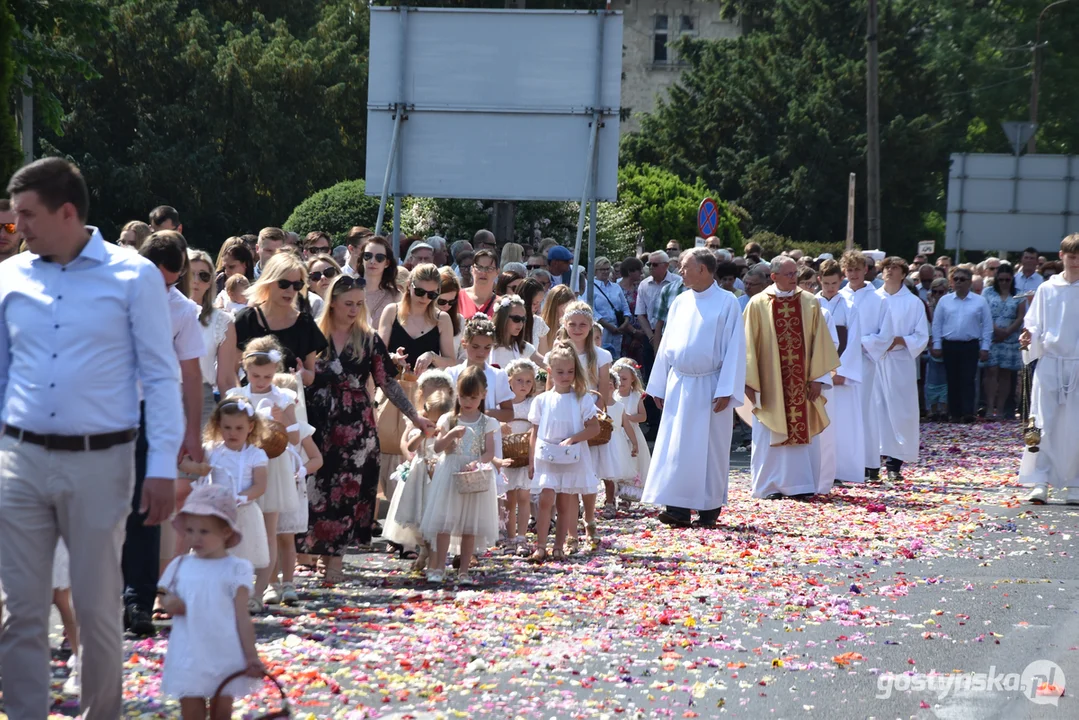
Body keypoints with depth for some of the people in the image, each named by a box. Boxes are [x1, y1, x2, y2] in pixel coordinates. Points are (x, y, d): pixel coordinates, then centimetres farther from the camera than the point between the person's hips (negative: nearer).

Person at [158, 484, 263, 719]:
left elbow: (241, 616, -5)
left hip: (226, 657, -2)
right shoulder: (179, 566, 5)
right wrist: (169, 602, -12)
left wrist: (251, 656, -10)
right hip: (188, 657, 2)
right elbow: (167, 598, 13)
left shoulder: (236, 569, -4)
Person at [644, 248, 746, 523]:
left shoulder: (727, 303, -6)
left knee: (710, 449, 1)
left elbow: (735, 348, -9)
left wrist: (726, 391, -15)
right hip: (679, 386, 5)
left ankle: (709, 508, 10)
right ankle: (679, 508, 0)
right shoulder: (680, 303, 10)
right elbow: (667, 346, 14)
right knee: (676, 447, -1)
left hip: (709, 387, -5)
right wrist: (658, 386, 11)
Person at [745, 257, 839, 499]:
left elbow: (819, 342, 4)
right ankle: (770, 485, 11)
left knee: (804, 432, 3)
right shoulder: (758, 304, -3)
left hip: (802, 382, 2)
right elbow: (750, 344, -2)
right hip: (770, 384, -2)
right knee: (770, 435, 3)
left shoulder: (810, 303, 3)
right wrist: (749, 381, -6)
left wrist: (818, 377, -2)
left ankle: (801, 484, 10)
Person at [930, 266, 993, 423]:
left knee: (968, 380, -8)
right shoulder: (944, 301, 7)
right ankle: (955, 414, 8)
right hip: (949, 345, 2)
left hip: (970, 346, -2)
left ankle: (968, 413, -13)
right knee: (953, 380, 4)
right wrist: (937, 345, 3)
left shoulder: (980, 302, 3)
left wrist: (985, 347, -1)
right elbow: (937, 324, 9)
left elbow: (987, 326, 4)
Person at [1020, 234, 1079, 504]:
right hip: (1050, 363, 1)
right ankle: (1040, 483, 1)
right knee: (1044, 426, -3)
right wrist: (1029, 337, -12)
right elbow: (1036, 326, 8)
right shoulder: (1047, 289, 6)